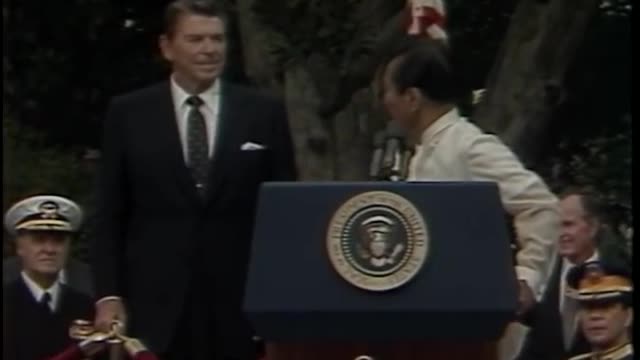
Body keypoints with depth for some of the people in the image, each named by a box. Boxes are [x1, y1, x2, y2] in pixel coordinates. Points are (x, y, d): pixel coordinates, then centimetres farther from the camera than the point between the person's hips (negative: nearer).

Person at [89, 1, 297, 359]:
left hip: (241, 305, 1)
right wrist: (108, 295, -3)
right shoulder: (129, 114, 6)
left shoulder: (265, 113, 6)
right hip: (154, 305, 0)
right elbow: (110, 216, 7)